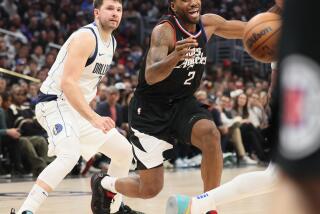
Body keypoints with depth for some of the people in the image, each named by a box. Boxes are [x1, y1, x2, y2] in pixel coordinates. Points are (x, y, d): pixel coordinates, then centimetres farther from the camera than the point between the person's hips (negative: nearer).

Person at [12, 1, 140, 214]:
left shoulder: (111, 43, 11)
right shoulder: (86, 38, -19)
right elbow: (67, 83, -29)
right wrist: (93, 118, -36)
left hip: (78, 107, 10)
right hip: (55, 103, -10)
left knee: (124, 150, 11)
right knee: (70, 154, -34)